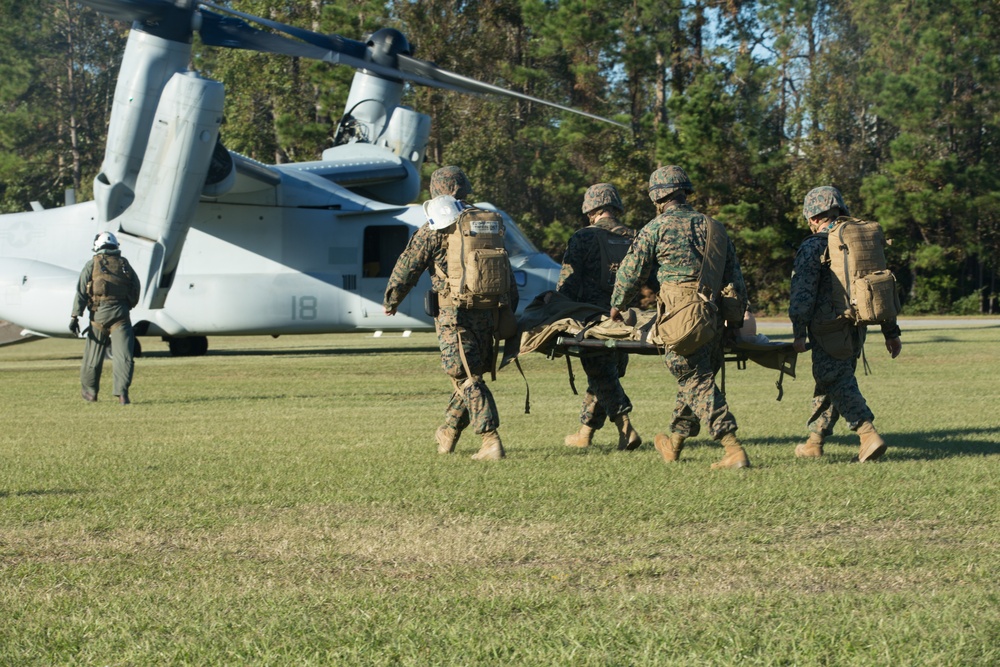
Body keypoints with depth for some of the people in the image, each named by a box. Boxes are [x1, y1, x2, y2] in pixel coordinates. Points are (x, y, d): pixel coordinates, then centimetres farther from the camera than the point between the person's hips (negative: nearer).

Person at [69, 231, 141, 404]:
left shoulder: (92, 264, 6)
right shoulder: (125, 264, 12)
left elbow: (81, 291, -1)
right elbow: (136, 289, 8)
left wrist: (75, 316, -3)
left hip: (99, 314, 0)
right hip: (121, 315, 1)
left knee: (93, 356, 12)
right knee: (123, 355, -5)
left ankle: (90, 392, 26)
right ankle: (122, 392, -19)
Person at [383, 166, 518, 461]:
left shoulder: (436, 228, -5)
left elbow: (408, 266, -1)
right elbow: (507, 270, 18)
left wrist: (391, 300, 13)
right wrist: (509, 310, 25)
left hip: (455, 313, -6)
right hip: (489, 313, 6)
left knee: (468, 379, -5)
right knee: (471, 374, 17)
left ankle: (491, 443, -13)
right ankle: (449, 433, 31)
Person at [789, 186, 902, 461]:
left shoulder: (813, 248, -8)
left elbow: (802, 293, -16)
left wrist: (799, 333, -15)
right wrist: (891, 331, 17)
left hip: (828, 331, -7)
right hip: (856, 329, 7)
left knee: (839, 384, -6)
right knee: (831, 381, 15)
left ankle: (869, 435, -20)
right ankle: (814, 443, 22)